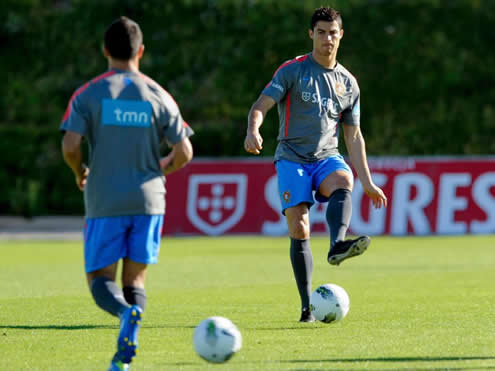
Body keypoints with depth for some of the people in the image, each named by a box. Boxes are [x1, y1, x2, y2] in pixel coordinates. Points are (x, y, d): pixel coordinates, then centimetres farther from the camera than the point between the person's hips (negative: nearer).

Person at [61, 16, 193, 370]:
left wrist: (80, 174, 9)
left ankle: (127, 312, -29)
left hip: (104, 202, -2)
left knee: (100, 279, 5)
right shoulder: (158, 96, 3)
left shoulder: (88, 94, -2)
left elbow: (71, 146, -11)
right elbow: (184, 152, 0)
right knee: (135, 279, 12)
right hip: (148, 199, 2)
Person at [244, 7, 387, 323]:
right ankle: (308, 306, -8)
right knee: (299, 229, -14)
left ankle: (338, 245, -58)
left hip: (327, 157, 2)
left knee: (343, 182, -33)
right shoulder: (293, 71, 2)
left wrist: (367, 182, 15)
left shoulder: (348, 83, 14)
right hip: (292, 157, -2)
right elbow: (261, 106, -6)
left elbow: (353, 135, 20)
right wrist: (253, 131, -30)